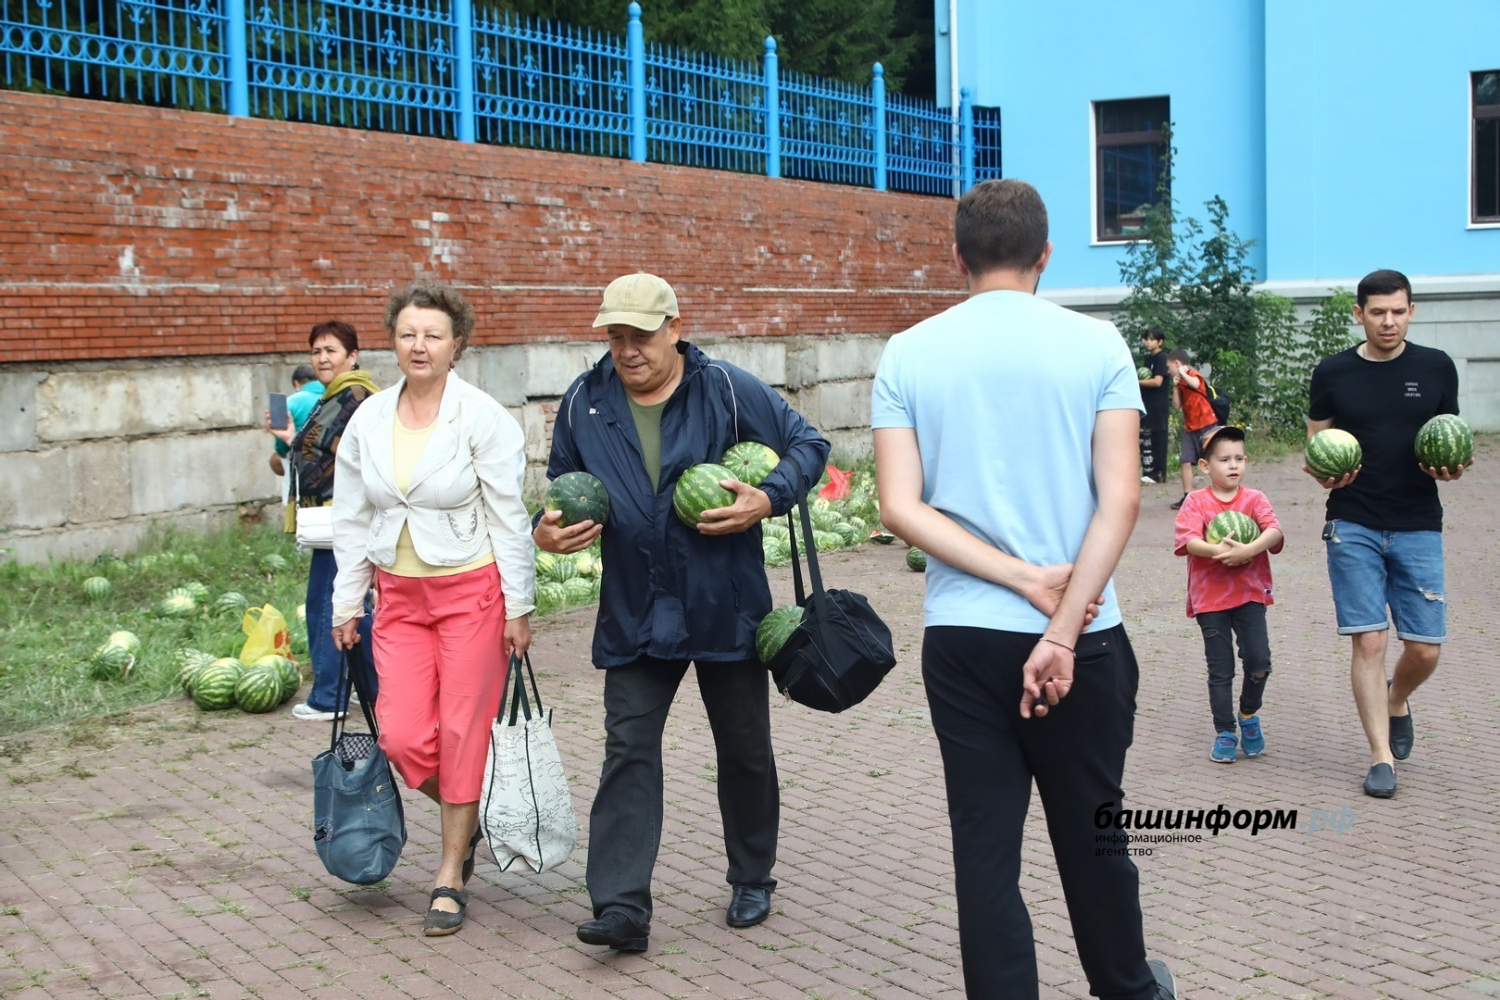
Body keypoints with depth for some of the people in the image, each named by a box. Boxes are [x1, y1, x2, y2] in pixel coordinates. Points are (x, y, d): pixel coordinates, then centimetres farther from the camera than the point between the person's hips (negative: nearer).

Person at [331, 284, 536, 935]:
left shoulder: (483, 418, -10)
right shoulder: (368, 420, 4)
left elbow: (509, 517, -8)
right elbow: (351, 520, 10)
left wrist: (518, 608, -9)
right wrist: (346, 606, 9)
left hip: (473, 591, -4)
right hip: (400, 595, 4)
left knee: (463, 732, 0)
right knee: (402, 739, -2)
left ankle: (451, 876, 15)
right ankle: (466, 818, 29)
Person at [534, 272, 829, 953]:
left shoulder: (727, 390, -7)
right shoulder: (584, 402, 2)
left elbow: (808, 445, -1)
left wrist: (767, 499, -18)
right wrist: (547, 529, -5)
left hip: (726, 609, -1)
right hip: (634, 616, 2)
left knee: (745, 749, 12)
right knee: (628, 751, -5)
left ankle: (752, 882, 31)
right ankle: (621, 907, -4)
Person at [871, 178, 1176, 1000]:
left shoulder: (908, 355, 0)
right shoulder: (1096, 345, -3)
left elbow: (900, 507, -8)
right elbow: (1120, 501, -12)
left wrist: (1025, 580, -9)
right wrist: (1063, 629, -14)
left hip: (961, 636, 0)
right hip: (1083, 637, 0)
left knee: (984, 841, 7)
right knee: (1088, 826, 17)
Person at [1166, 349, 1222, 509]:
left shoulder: (1193, 374, -10)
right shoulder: (1181, 382, 13)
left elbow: (1195, 384, -35)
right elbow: (1176, 406, 9)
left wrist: (1183, 374, -21)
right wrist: (1175, 387, -1)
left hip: (1206, 425, -8)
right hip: (1189, 428, 8)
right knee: (1186, 461, 2)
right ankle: (1187, 496, 6)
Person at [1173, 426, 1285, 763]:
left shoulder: (1254, 498, 4)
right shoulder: (1196, 501, 0)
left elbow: (1274, 531, -12)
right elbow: (1188, 540, -14)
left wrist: (1250, 549, -29)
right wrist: (1220, 551, -28)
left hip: (1249, 594, 1)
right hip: (1210, 597, -1)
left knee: (1259, 661, -9)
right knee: (1220, 670, 4)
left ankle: (1249, 715, 18)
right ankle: (1224, 733, 17)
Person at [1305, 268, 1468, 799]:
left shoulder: (1436, 368, 4)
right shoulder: (1333, 372, 2)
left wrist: (1451, 468, -11)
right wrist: (1325, 474, -14)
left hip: (1418, 527, 1)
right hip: (1353, 528, -1)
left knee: (1425, 648, 1)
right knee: (1368, 641, -5)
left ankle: (1396, 700, 35)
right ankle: (1382, 755, 6)